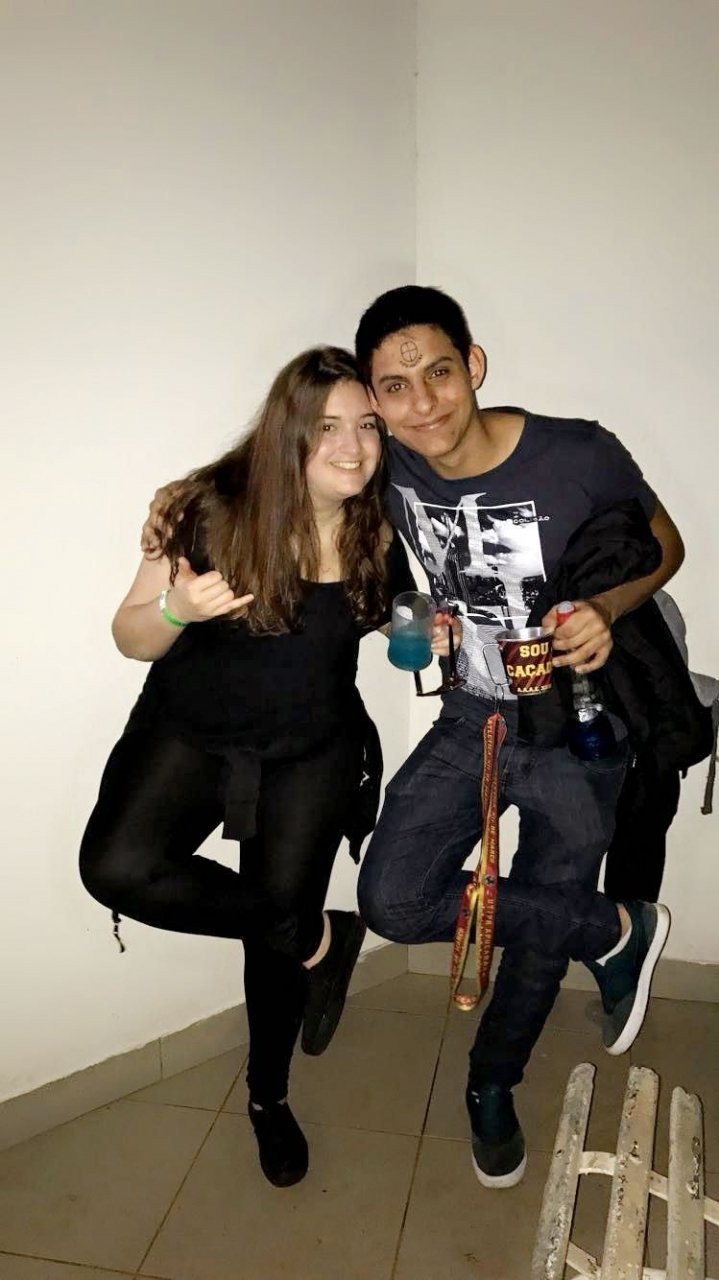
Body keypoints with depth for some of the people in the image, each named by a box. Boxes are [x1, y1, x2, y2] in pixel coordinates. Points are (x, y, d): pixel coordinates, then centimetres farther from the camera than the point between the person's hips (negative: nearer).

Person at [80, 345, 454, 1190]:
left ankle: (268, 1097, 36)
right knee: (118, 867, -26)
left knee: (276, 912, 6)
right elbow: (132, 638, -10)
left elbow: (393, 614, 13)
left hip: (312, 748, 2)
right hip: (189, 731, -1)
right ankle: (316, 936, -5)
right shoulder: (217, 508, -17)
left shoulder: (381, 529, -8)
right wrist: (177, 608, -32)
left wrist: (430, 633, -10)